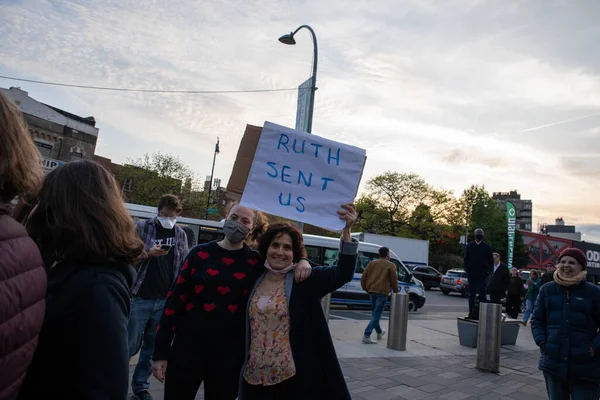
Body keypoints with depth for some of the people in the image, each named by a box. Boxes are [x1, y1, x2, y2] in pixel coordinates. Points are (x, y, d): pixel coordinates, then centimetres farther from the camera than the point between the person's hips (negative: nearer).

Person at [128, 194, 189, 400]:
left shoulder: (180, 234, 7)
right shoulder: (142, 227, -1)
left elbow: (184, 265, 9)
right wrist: (147, 254, -20)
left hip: (166, 300, 3)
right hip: (140, 297, -3)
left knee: (152, 346, 11)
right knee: (131, 344, 3)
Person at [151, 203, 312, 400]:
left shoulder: (256, 262, 0)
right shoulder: (200, 253, -2)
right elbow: (175, 299, -2)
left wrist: (303, 262, -11)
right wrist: (160, 351, -3)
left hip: (230, 355, 1)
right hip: (187, 348, 0)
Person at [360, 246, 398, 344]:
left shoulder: (372, 263, 8)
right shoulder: (391, 265, -4)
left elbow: (363, 277, 7)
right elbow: (394, 281, -3)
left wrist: (365, 288, 17)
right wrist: (395, 293, 10)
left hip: (371, 291, 5)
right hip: (382, 292, -5)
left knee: (375, 313, 22)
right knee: (376, 315, -3)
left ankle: (379, 332, 38)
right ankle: (366, 336, -10)